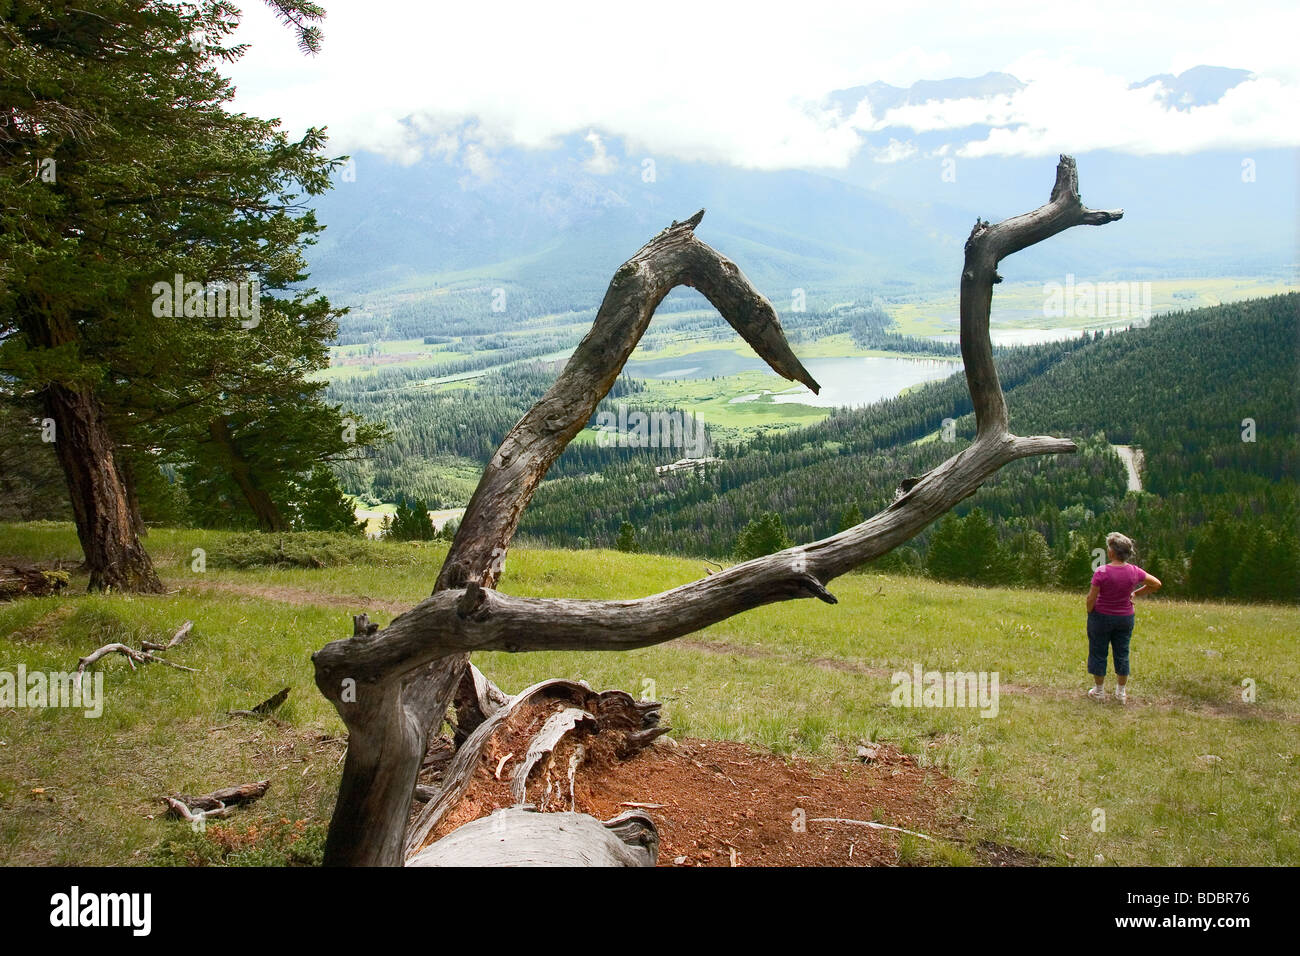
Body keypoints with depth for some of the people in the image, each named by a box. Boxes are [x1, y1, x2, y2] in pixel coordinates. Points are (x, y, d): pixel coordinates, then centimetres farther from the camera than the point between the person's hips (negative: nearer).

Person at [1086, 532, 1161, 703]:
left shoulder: (1102, 572, -23)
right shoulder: (1134, 572, -10)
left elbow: (1091, 598, -19)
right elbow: (1156, 584, 4)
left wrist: (1090, 612, 0)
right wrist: (1136, 593, 9)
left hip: (1102, 617, -4)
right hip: (1125, 617, 4)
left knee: (1098, 652, 12)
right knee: (1122, 653, 16)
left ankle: (1099, 691, 22)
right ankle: (1121, 692, 27)